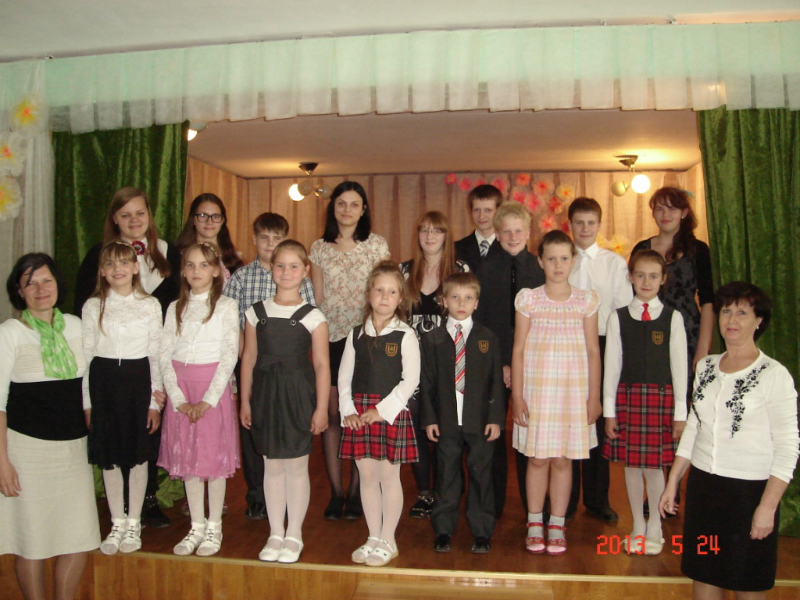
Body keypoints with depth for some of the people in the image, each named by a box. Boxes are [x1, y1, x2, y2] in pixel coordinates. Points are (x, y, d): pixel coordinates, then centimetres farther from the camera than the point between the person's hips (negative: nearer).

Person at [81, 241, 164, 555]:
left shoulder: (150, 305, 1)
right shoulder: (93, 306, 3)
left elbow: (156, 354, 2)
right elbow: (85, 355, 5)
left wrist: (155, 399, -1)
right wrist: (85, 400, 2)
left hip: (138, 379, -1)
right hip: (103, 380, 1)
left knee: (138, 455, 5)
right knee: (109, 455, 7)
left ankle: (134, 524, 21)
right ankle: (117, 523, 22)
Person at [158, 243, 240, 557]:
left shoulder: (226, 306, -2)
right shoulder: (175, 308, 8)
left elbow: (230, 356, -8)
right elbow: (164, 355, 2)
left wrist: (208, 400, -14)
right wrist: (178, 399, -9)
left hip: (213, 388, -3)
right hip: (181, 391, 4)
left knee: (215, 457, 1)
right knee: (187, 459, 8)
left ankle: (214, 527, 16)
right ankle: (196, 526, 21)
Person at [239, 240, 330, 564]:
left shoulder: (312, 316, -4)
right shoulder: (257, 312, 5)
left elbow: (321, 365, -5)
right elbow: (249, 358, 8)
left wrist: (321, 408, -8)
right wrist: (245, 400, 6)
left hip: (298, 394, -3)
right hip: (265, 393, 3)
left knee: (296, 465, 5)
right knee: (272, 465, 10)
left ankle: (294, 535, 20)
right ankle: (275, 534, 23)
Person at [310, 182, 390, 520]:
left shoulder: (377, 245, 6)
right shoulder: (319, 249, 9)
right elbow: (317, 299, 10)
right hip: (330, 338, 1)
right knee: (332, 414, 2)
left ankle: (356, 492, 12)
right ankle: (336, 492, 13)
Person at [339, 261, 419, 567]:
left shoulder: (405, 336, -4)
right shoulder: (356, 335, 7)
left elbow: (411, 379, -9)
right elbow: (344, 376, 8)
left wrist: (382, 410, -14)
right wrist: (348, 410, -4)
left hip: (391, 411, -4)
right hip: (359, 412, 4)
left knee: (389, 475, 3)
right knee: (367, 475, 10)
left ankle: (387, 541, 17)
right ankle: (373, 538, 24)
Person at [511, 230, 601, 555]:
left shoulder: (586, 300, 4)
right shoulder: (528, 299, 1)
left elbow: (593, 351, 5)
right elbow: (518, 349, 1)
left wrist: (594, 396, 3)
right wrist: (516, 395, -2)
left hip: (573, 391, 1)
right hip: (536, 388, 0)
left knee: (563, 458, 5)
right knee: (537, 458, 5)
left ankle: (557, 526, 19)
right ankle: (535, 524, 20)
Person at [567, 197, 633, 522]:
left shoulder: (615, 262, 5)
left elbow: (624, 309, 3)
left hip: (603, 346, 0)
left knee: (599, 421, 7)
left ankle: (597, 498, 23)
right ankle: (566, 498, 21)